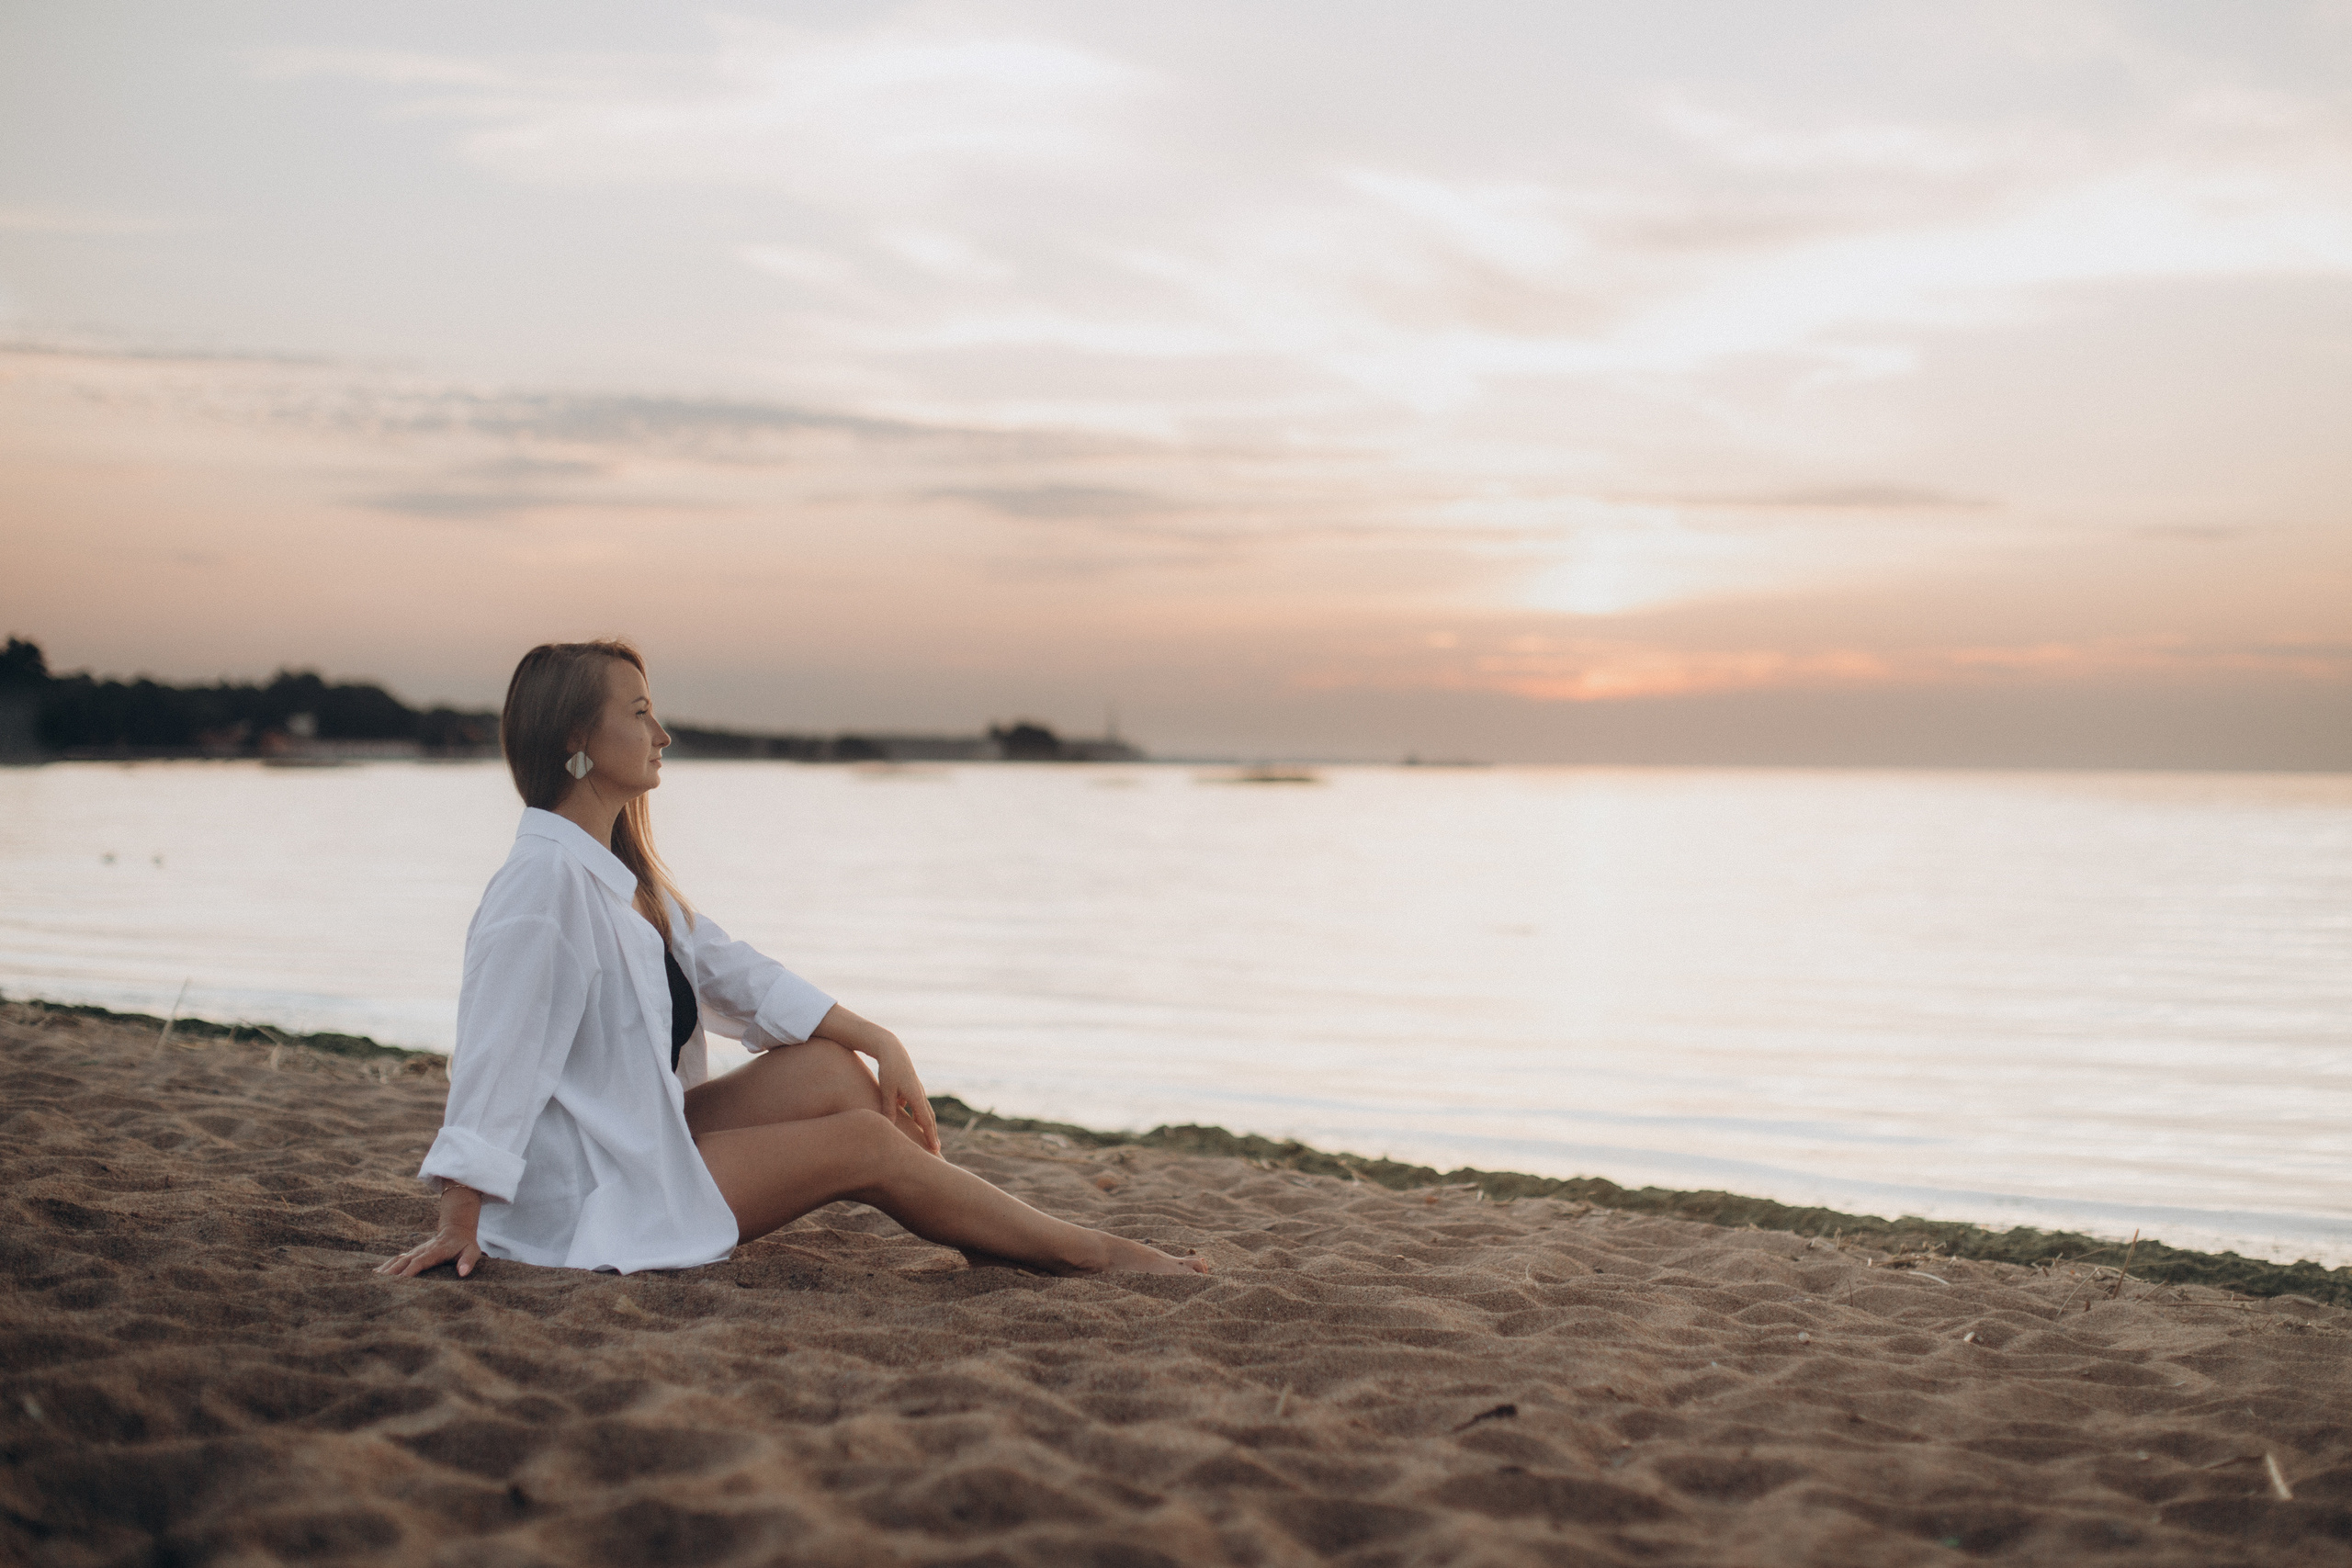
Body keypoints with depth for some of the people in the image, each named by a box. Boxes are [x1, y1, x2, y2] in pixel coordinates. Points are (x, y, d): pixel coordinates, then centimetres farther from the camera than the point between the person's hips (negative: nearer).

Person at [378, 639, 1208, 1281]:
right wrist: (458, 1225, -22)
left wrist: (880, 1042, 2)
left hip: (638, 1141, 9)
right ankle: (1088, 1253, 0)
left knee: (831, 1071, -1)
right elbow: (495, 1052, -22)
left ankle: (999, 1243, 4)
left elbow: (734, 971, 10)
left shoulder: (619, 871, 10)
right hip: (582, 1198, -9)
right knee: (864, 1144, -10)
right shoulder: (545, 878, -21)